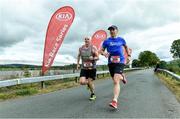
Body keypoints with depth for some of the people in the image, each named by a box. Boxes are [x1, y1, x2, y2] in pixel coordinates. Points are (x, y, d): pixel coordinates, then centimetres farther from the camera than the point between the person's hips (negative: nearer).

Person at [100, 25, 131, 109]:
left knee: (116, 81, -18)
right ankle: (121, 77, 55)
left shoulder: (121, 40, 8)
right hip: (111, 63, 3)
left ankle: (115, 101, -22)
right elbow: (101, 50, 7)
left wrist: (128, 56, 19)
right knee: (115, 80, 19)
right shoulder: (106, 41, 5)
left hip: (120, 62, -3)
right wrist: (104, 53, -15)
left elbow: (126, 47, 26)